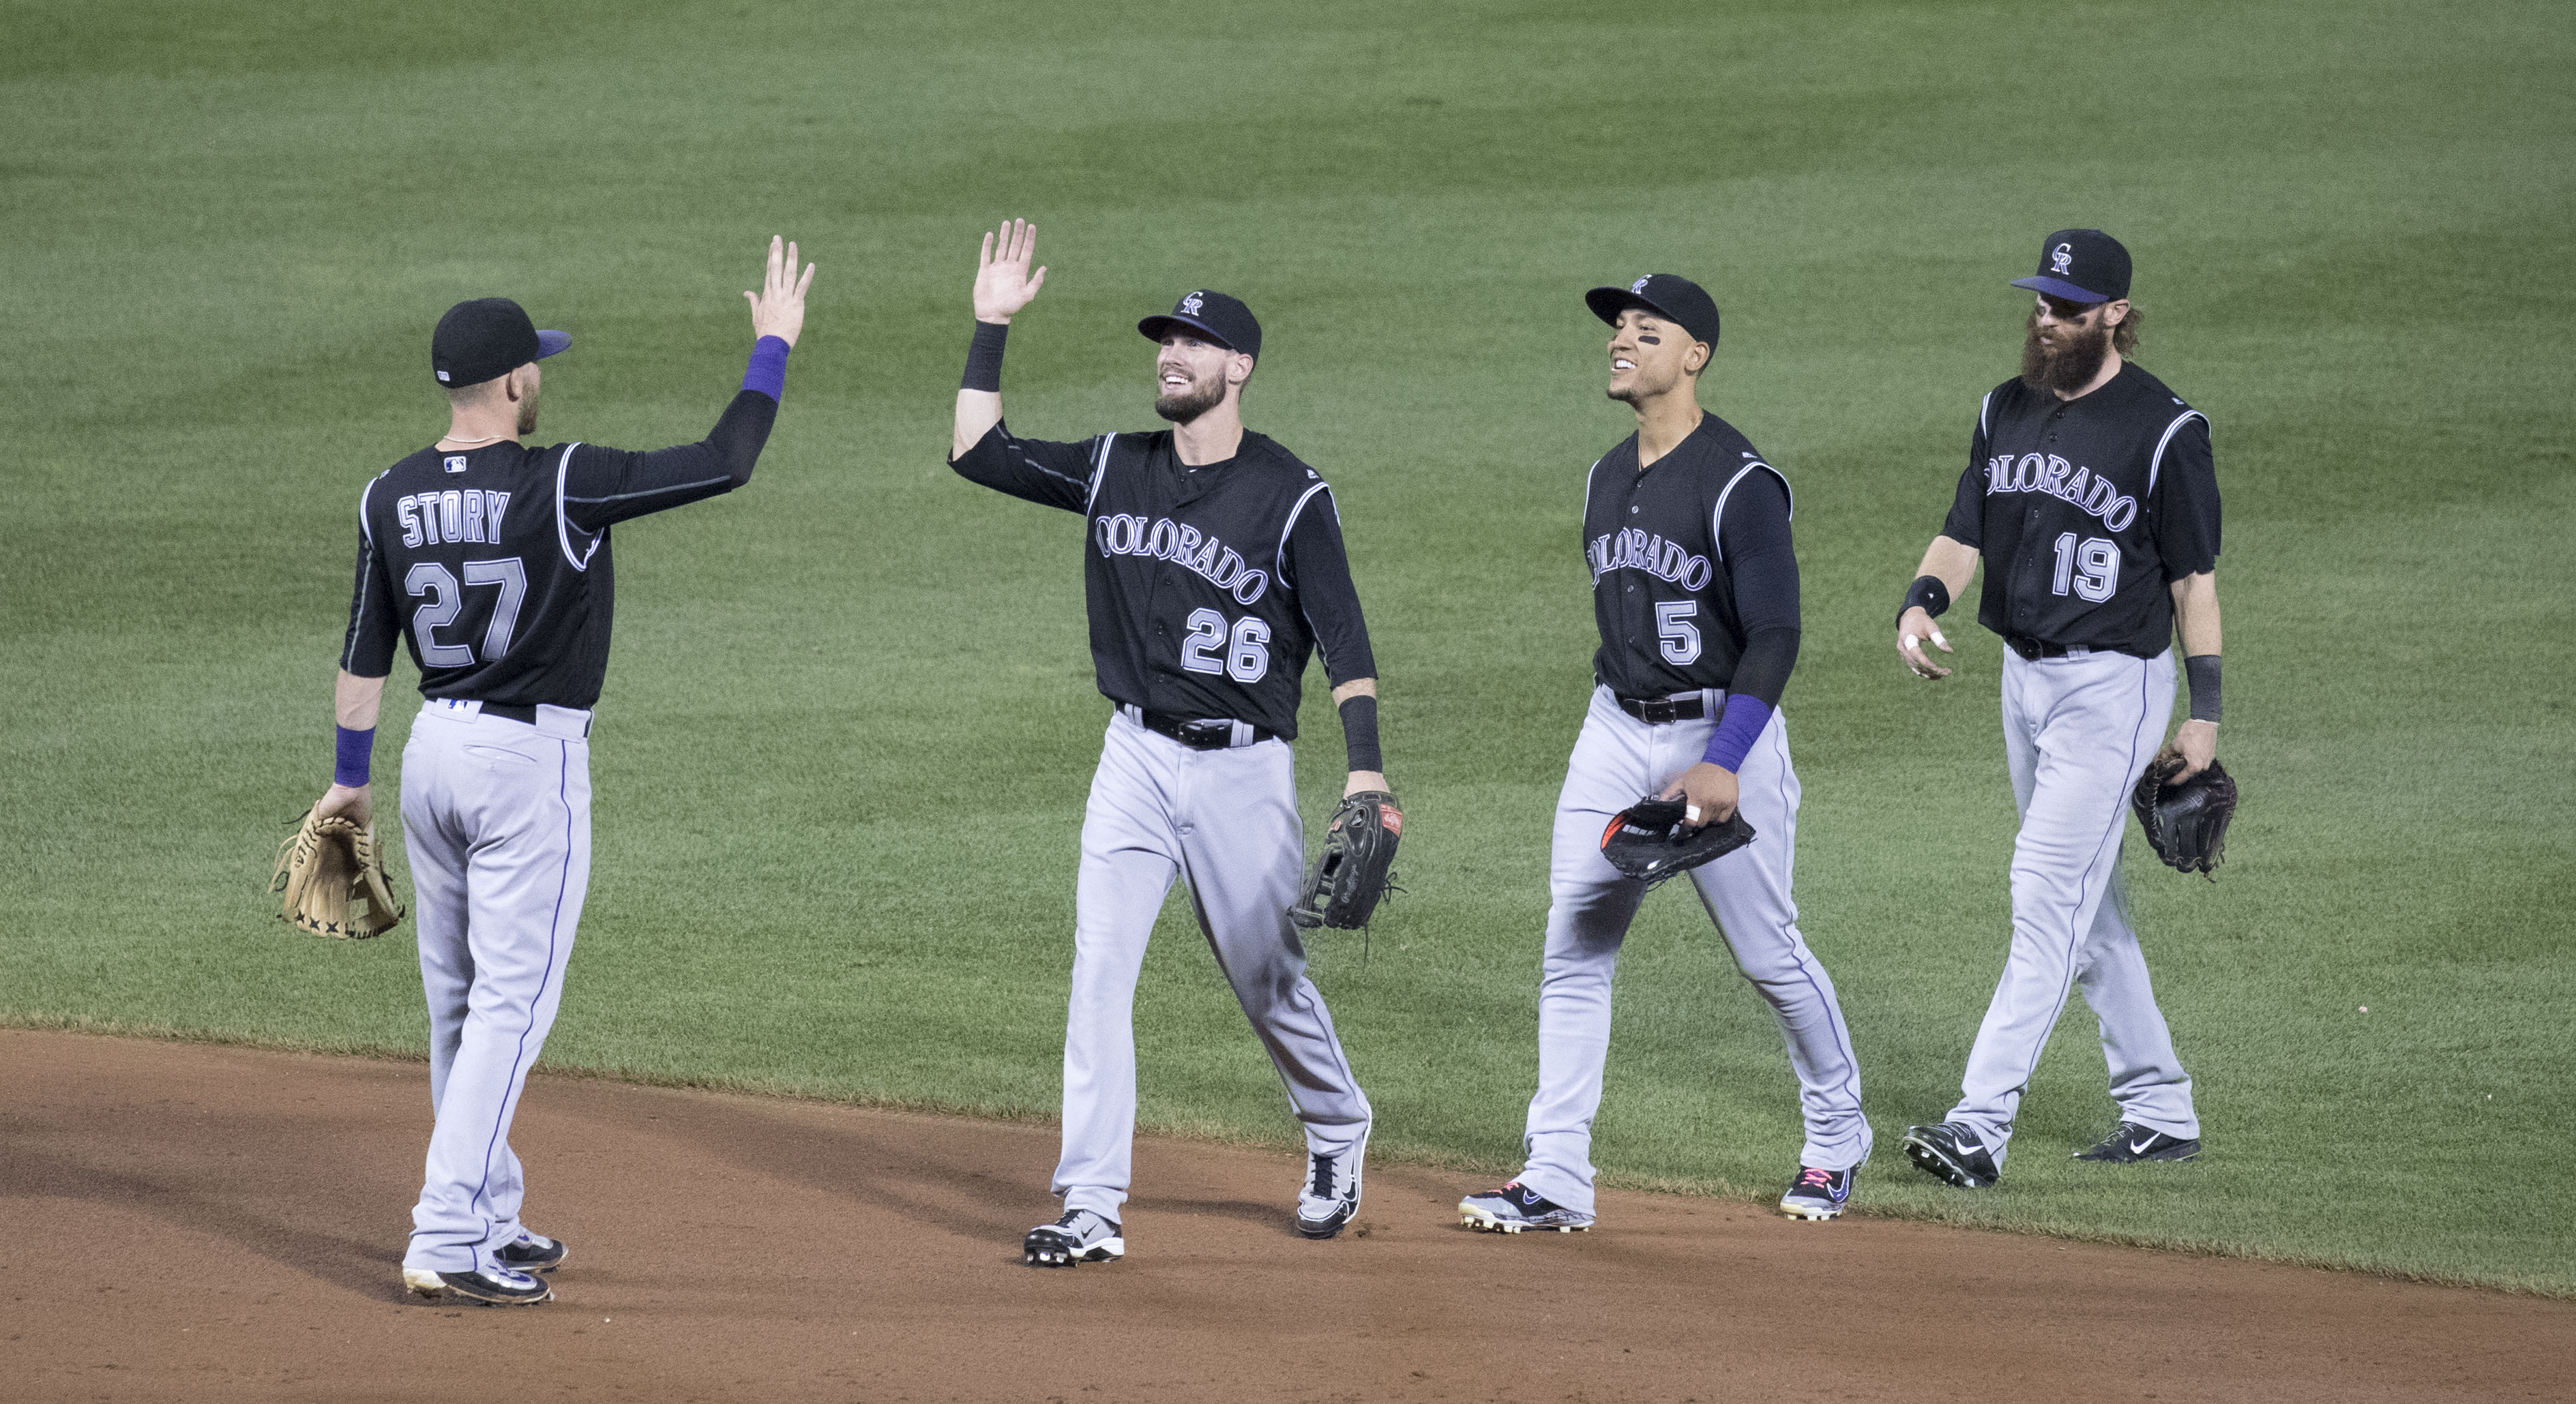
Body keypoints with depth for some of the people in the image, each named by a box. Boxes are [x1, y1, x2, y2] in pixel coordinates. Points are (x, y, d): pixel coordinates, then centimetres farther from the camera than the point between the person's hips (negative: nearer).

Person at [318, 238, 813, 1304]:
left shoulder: (391, 498, -1)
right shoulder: (563, 485, -18)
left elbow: (366, 649, 7)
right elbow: (726, 462, -14)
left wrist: (350, 776, 18)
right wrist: (774, 346, -2)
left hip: (433, 752, 6)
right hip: (531, 758, -6)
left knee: (458, 1004, 16)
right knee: (512, 1001, -5)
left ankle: (490, 1223, 27)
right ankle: (448, 1243, -11)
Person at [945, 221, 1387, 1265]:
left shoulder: (1291, 499, -9)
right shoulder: (1115, 471, 5)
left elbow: (1345, 640, -10)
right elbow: (979, 454, 7)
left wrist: (1366, 770, -21)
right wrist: (991, 328, 1)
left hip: (1244, 772, -4)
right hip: (1136, 758, 4)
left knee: (1267, 976, 7)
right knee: (1098, 970, -7)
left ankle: (1337, 1136, 36)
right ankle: (1092, 1208, -7)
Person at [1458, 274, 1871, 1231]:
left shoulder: (1741, 486, -15)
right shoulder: (1608, 478, 9)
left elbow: (1775, 637, -19)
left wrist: (1723, 762, -27)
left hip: (1723, 728, -7)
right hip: (1615, 730, 7)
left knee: (1768, 956, 4)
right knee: (1573, 954, -2)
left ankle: (1836, 1139, 26)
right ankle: (1556, 1180, -1)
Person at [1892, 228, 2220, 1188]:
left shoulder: (2163, 430, -11)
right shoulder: (2008, 411, 8)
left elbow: (2195, 575, -8)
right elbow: (1964, 532, 10)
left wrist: (2205, 710, -9)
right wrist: (1921, 601, -12)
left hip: (2114, 684, -8)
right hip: (2025, 677, 8)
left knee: (2049, 895, -14)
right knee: (2088, 905, 13)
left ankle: (1982, 1122, -20)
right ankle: (2159, 1108, 24)